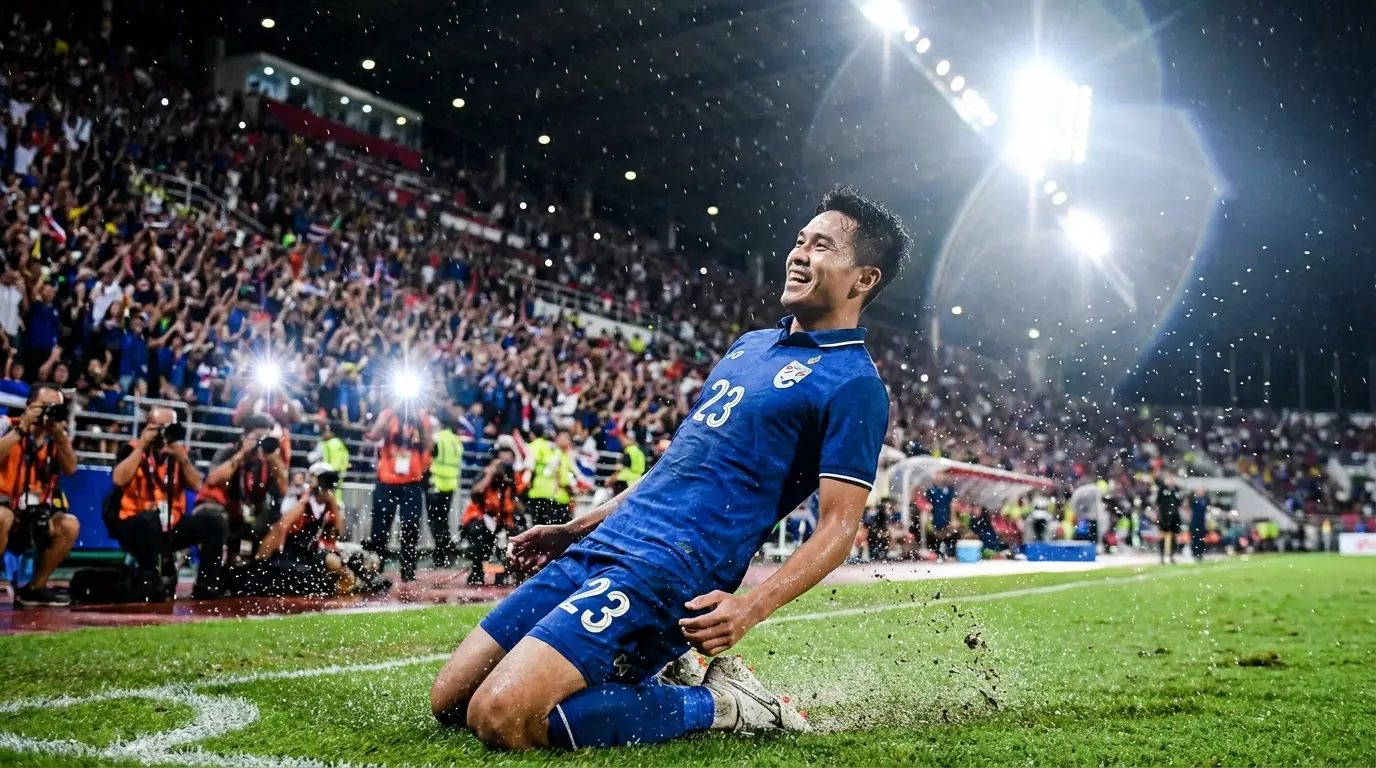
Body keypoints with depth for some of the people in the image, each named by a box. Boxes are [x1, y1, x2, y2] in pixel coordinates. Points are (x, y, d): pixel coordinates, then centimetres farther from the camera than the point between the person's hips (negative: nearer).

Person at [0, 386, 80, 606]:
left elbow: (70, 469, -9)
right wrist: (23, 427, -24)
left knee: (70, 526, -16)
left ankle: (34, 587, -1)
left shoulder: (56, 437, 7)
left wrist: (59, 434, -19)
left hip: (34, 510, 5)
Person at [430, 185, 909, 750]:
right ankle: (641, 672, 17)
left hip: (668, 572, -8)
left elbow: (839, 527, -11)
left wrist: (751, 607, -26)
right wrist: (577, 527, 23)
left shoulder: (854, 385, -6)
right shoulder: (751, 344, 20)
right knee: (448, 702, 7)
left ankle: (714, 705, -5)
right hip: (599, 548, 9)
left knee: (499, 719, -23)